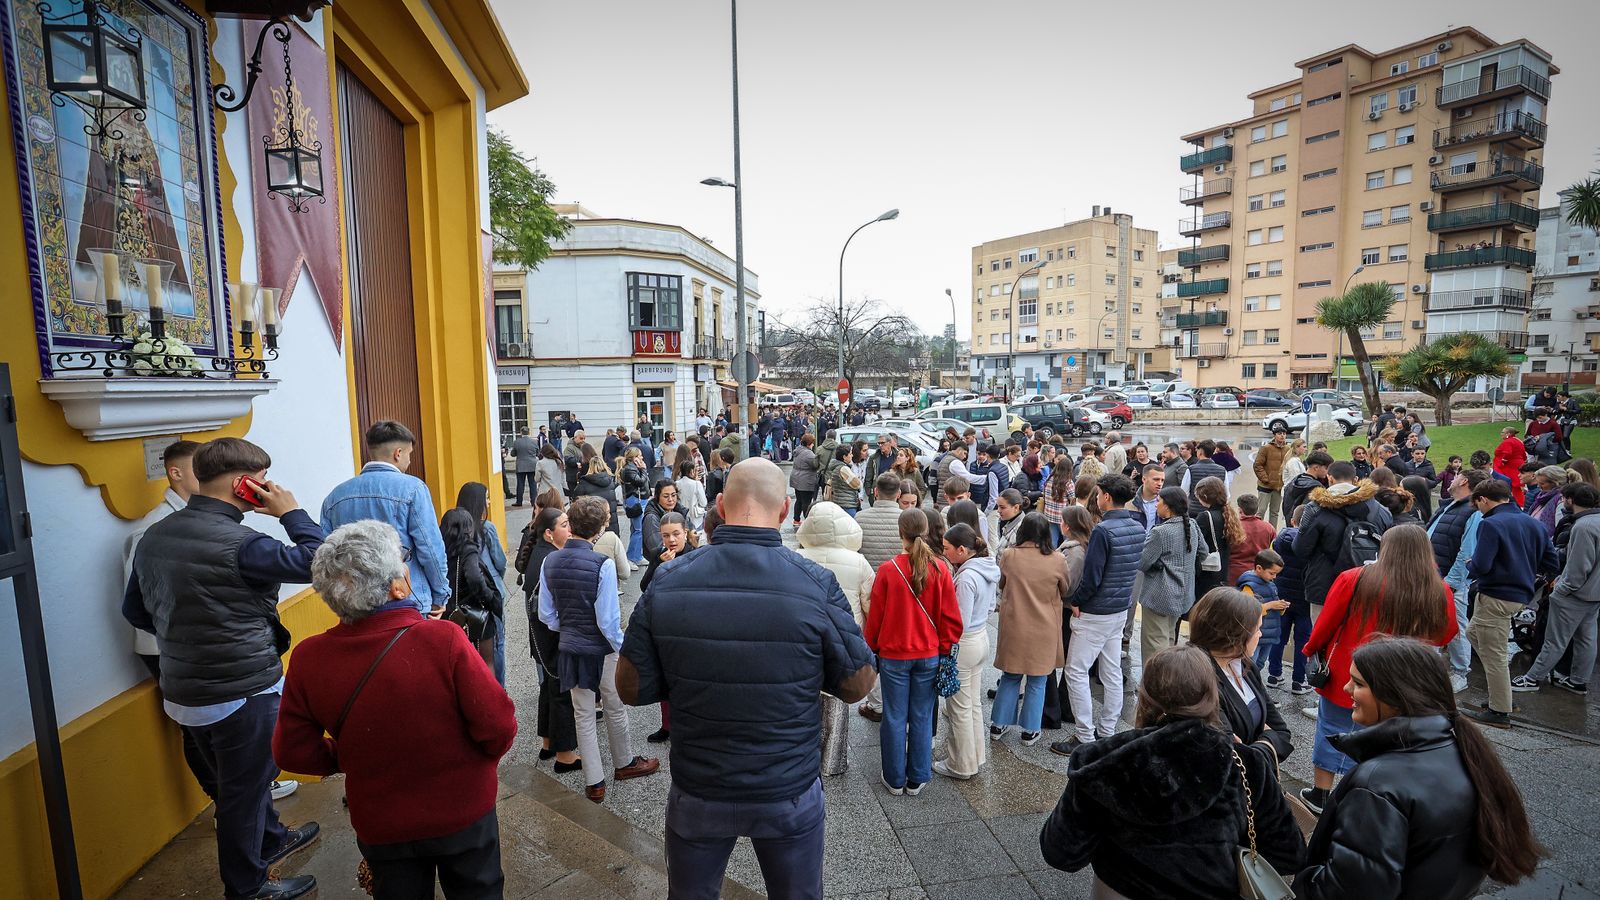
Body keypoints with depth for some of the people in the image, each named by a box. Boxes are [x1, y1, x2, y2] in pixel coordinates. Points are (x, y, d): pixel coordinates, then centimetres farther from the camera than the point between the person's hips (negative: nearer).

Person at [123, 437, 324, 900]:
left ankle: (270, 840, 49)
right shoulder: (238, 544, -27)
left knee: (237, 778, 27)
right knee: (244, 790, 12)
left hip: (182, 691, 8)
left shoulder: (153, 537, 1)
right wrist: (291, 512, -15)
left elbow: (134, 610, 12)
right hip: (242, 693, -8)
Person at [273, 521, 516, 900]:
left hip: (379, 824, 3)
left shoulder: (308, 659, -20)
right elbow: (498, 728, -24)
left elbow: (294, 752, -7)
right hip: (463, 812, -2)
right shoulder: (444, 641, -31)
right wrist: (482, 760, -2)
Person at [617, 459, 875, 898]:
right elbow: (857, 686, -9)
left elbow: (631, 688, -7)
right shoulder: (817, 585, -21)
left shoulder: (667, 582, -15)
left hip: (697, 795, 2)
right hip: (790, 796, -1)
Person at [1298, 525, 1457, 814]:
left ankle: (1319, 794, 26)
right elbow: (1444, 636, 3)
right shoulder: (1440, 593, -14)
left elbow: (1326, 625, -8)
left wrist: (1312, 649, 8)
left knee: (1332, 733, 15)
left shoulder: (1354, 580, -18)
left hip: (1344, 676, -1)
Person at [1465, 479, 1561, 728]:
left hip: (1496, 597, -9)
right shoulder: (1534, 523, 8)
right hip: (1522, 594, 9)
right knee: (1473, 632, 27)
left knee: (1493, 655, 1)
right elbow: (1553, 564, 11)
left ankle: (1499, 713, 10)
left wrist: (1469, 564, -2)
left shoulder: (1491, 524, -17)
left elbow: (1480, 566, -23)